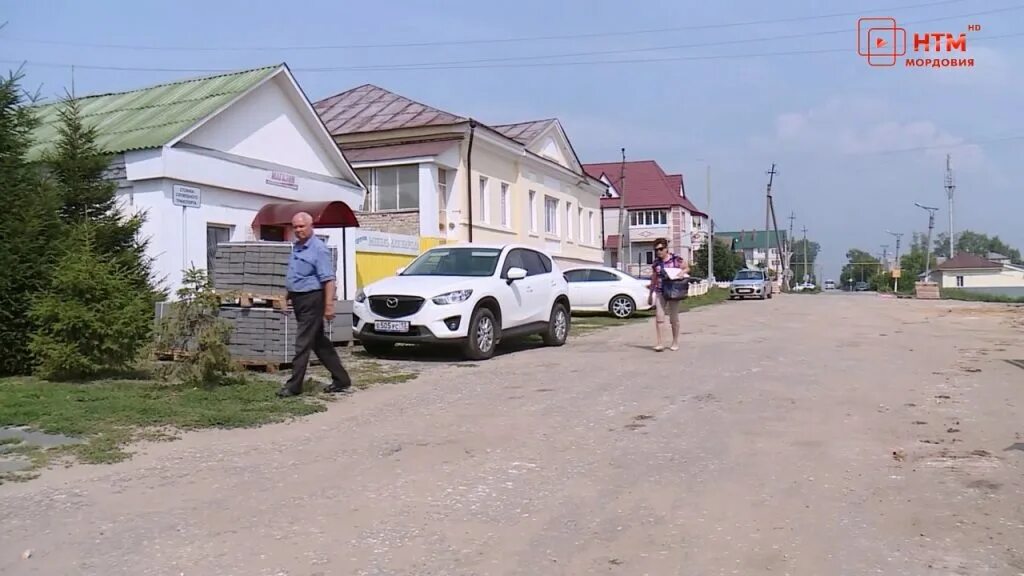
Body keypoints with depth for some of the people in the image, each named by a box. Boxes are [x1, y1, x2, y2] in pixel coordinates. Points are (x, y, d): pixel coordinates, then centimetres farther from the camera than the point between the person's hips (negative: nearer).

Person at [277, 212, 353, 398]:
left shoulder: (318, 248, -14)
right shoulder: (296, 247, 12)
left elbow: (328, 279, -19)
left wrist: (329, 305, -24)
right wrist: (289, 295, 21)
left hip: (311, 299, -9)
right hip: (298, 299, 9)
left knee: (303, 343, -5)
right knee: (319, 342, 12)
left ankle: (294, 386, 1)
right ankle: (341, 380, 20)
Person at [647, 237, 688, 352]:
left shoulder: (676, 259, -3)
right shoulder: (656, 263, 7)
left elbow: (687, 268, 8)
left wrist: (682, 272, -15)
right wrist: (650, 294, 18)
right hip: (659, 292, 2)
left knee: (674, 318, 6)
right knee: (659, 316, -8)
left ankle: (675, 342, 19)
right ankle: (660, 343, -6)